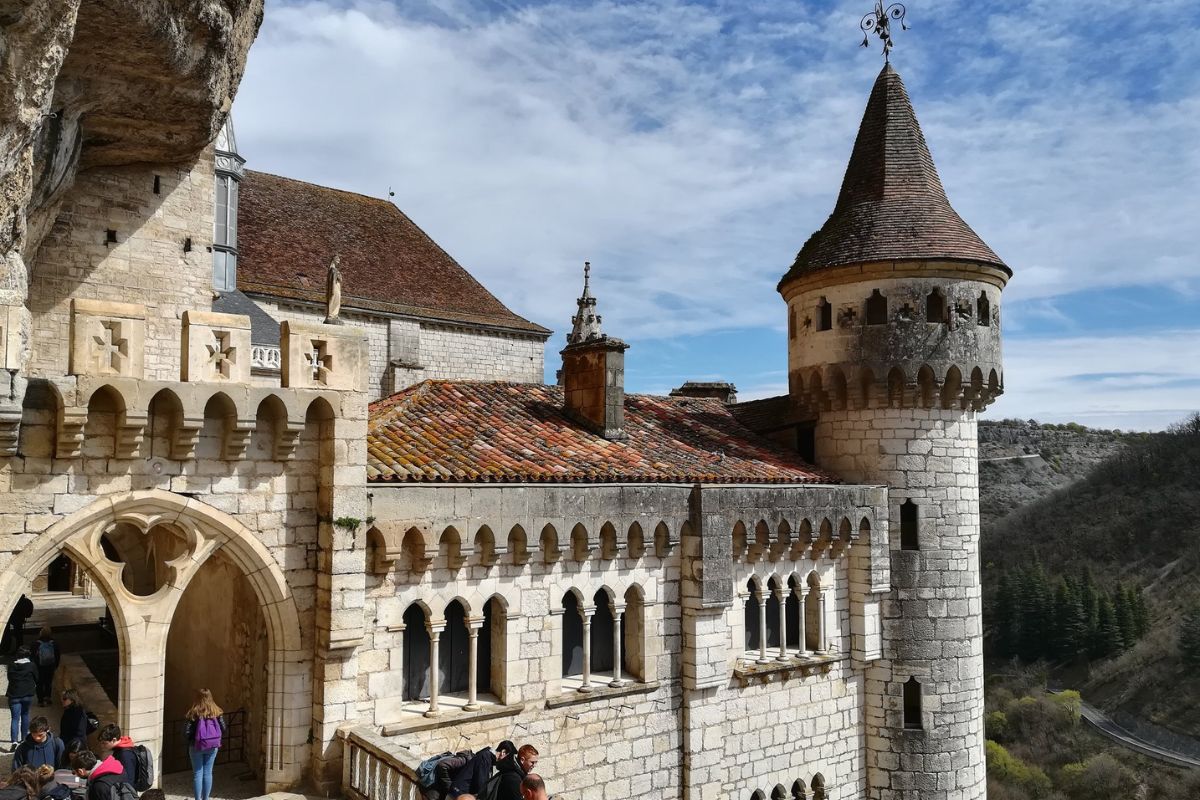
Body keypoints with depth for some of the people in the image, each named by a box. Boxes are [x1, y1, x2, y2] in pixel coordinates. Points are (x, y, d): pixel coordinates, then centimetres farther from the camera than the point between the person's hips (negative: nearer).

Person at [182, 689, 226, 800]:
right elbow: (223, 729, -2)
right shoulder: (217, 712, -3)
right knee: (208, 773, 12)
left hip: (196, 747, -2)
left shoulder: (193, 713, -11)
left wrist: (188, 742, 8)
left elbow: (186, 732, -11)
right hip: (212, 747, 2)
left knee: (197, 773, 7)